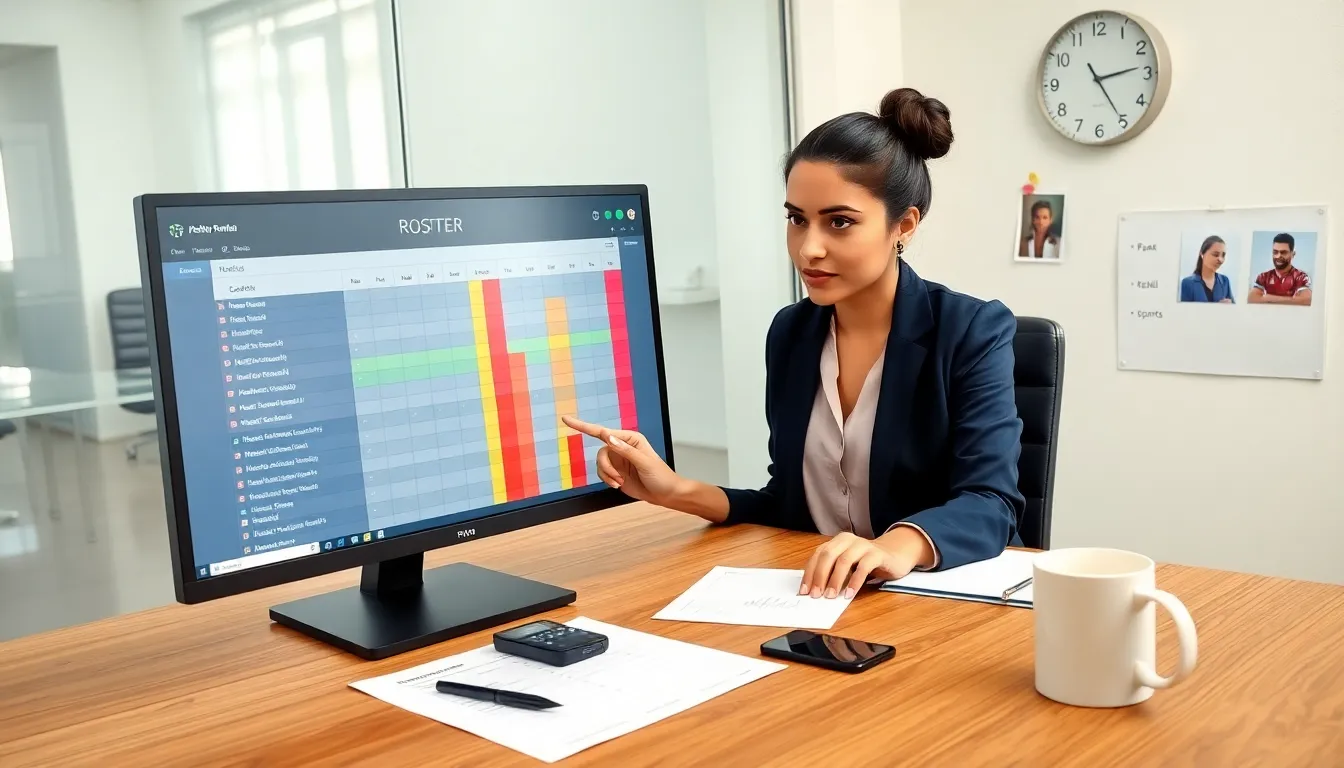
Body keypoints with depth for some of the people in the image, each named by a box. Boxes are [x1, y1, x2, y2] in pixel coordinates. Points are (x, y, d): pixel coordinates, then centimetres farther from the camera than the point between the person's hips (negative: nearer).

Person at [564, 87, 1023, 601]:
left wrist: (903, 544, -37)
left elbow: (990, 505, -18)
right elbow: (791, 505, 9)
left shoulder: (973, 332, -7)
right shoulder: (790, 332, 6)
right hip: (816, 602, 3)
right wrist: (677, 491, -5)